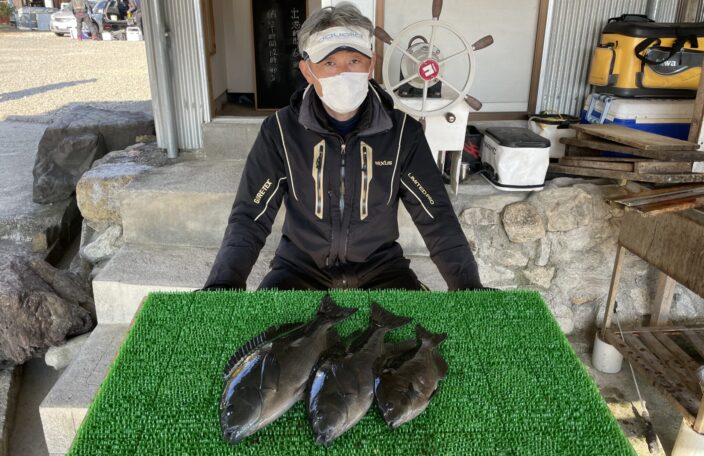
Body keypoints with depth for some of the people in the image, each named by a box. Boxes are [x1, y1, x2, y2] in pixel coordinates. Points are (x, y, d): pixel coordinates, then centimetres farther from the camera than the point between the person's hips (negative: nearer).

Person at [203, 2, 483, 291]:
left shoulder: (403, 133, -9)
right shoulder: (280, 131, -11)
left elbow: (436, 216, -8)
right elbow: (249, 217, -11)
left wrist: (469, 285, -21)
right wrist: (222, 284, -27)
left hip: (379, 264, 2)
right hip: (301, 263, -1)